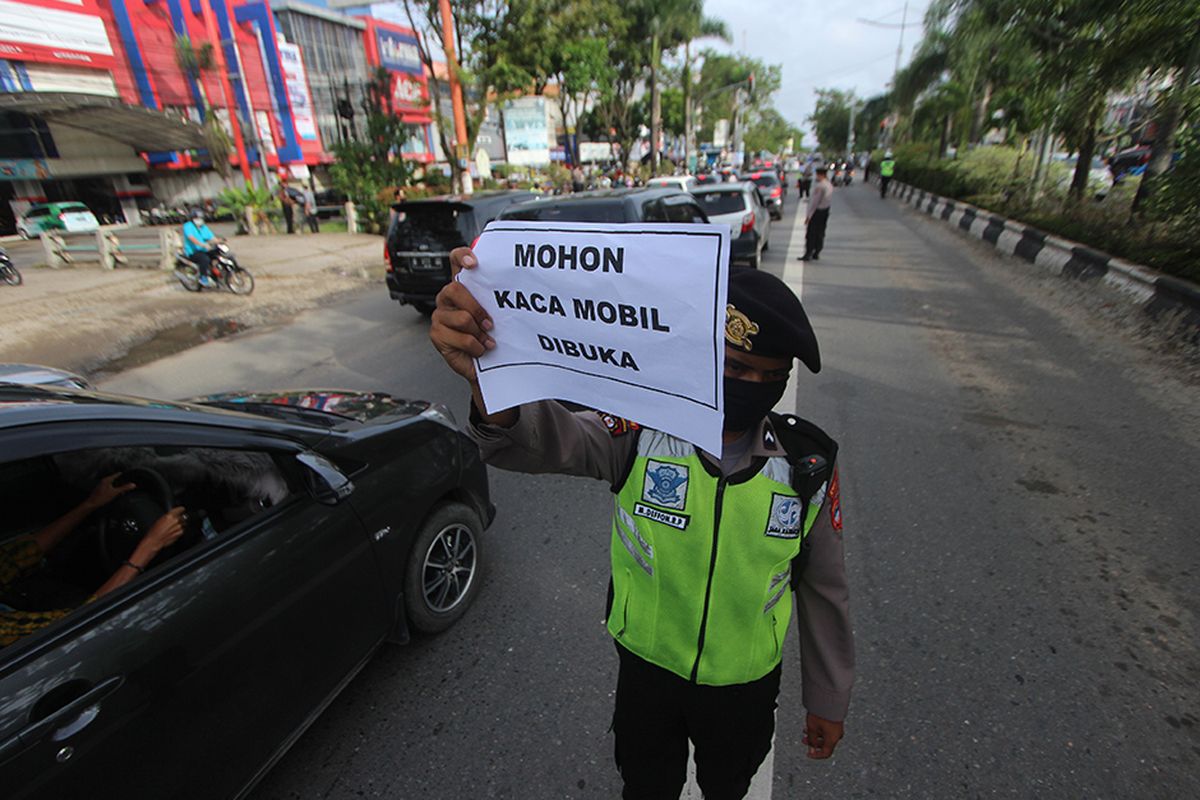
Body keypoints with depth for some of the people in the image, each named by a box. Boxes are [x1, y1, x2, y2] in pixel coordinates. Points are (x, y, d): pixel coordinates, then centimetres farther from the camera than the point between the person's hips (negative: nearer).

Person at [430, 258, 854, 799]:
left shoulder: (808, 468, -19)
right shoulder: (640, 434, -25)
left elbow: (824, 590, -7)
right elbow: (545, 440, -43)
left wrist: (829, 700, 4)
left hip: (746, 685, 2)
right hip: (646, 668, -1)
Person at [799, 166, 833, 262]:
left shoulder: (819, 186, -18)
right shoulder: (830, 185, 8)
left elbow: (815, 201, -20)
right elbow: (829, 200, 11)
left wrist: (808, 215, -17)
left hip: (817, 211, -9)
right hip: (825, 211, 9)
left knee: (811, 234, -4)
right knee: (820, 234, 12)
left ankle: (808, 254, -3)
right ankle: (816, 254, 18)